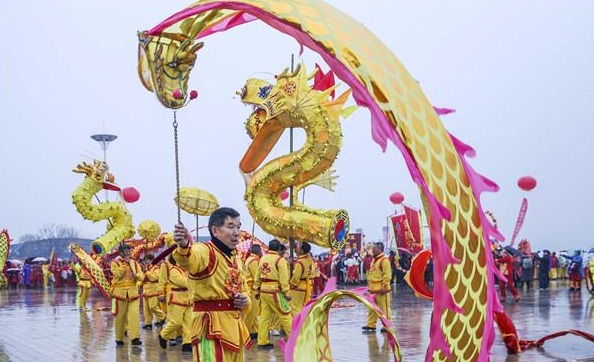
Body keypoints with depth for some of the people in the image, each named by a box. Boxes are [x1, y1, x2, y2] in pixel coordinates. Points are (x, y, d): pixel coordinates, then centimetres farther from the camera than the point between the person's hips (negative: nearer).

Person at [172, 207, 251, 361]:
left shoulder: (235, 258, 14)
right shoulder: (205, 250, -13)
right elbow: (191, 259, -38)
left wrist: (245, 301, 2)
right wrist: (184, 246, -62)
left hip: (234, 325, 9)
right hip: (212, 325, -9)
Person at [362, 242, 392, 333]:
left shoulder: (384, 260, -12)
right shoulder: (374, 260, 18)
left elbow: (387, 274, -18)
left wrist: (384, 286, -21)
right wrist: (369, 286, 22)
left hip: (381, 289, -10)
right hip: (373, 288, 10)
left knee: (384, 308, -4)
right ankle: (371, 325, 20)